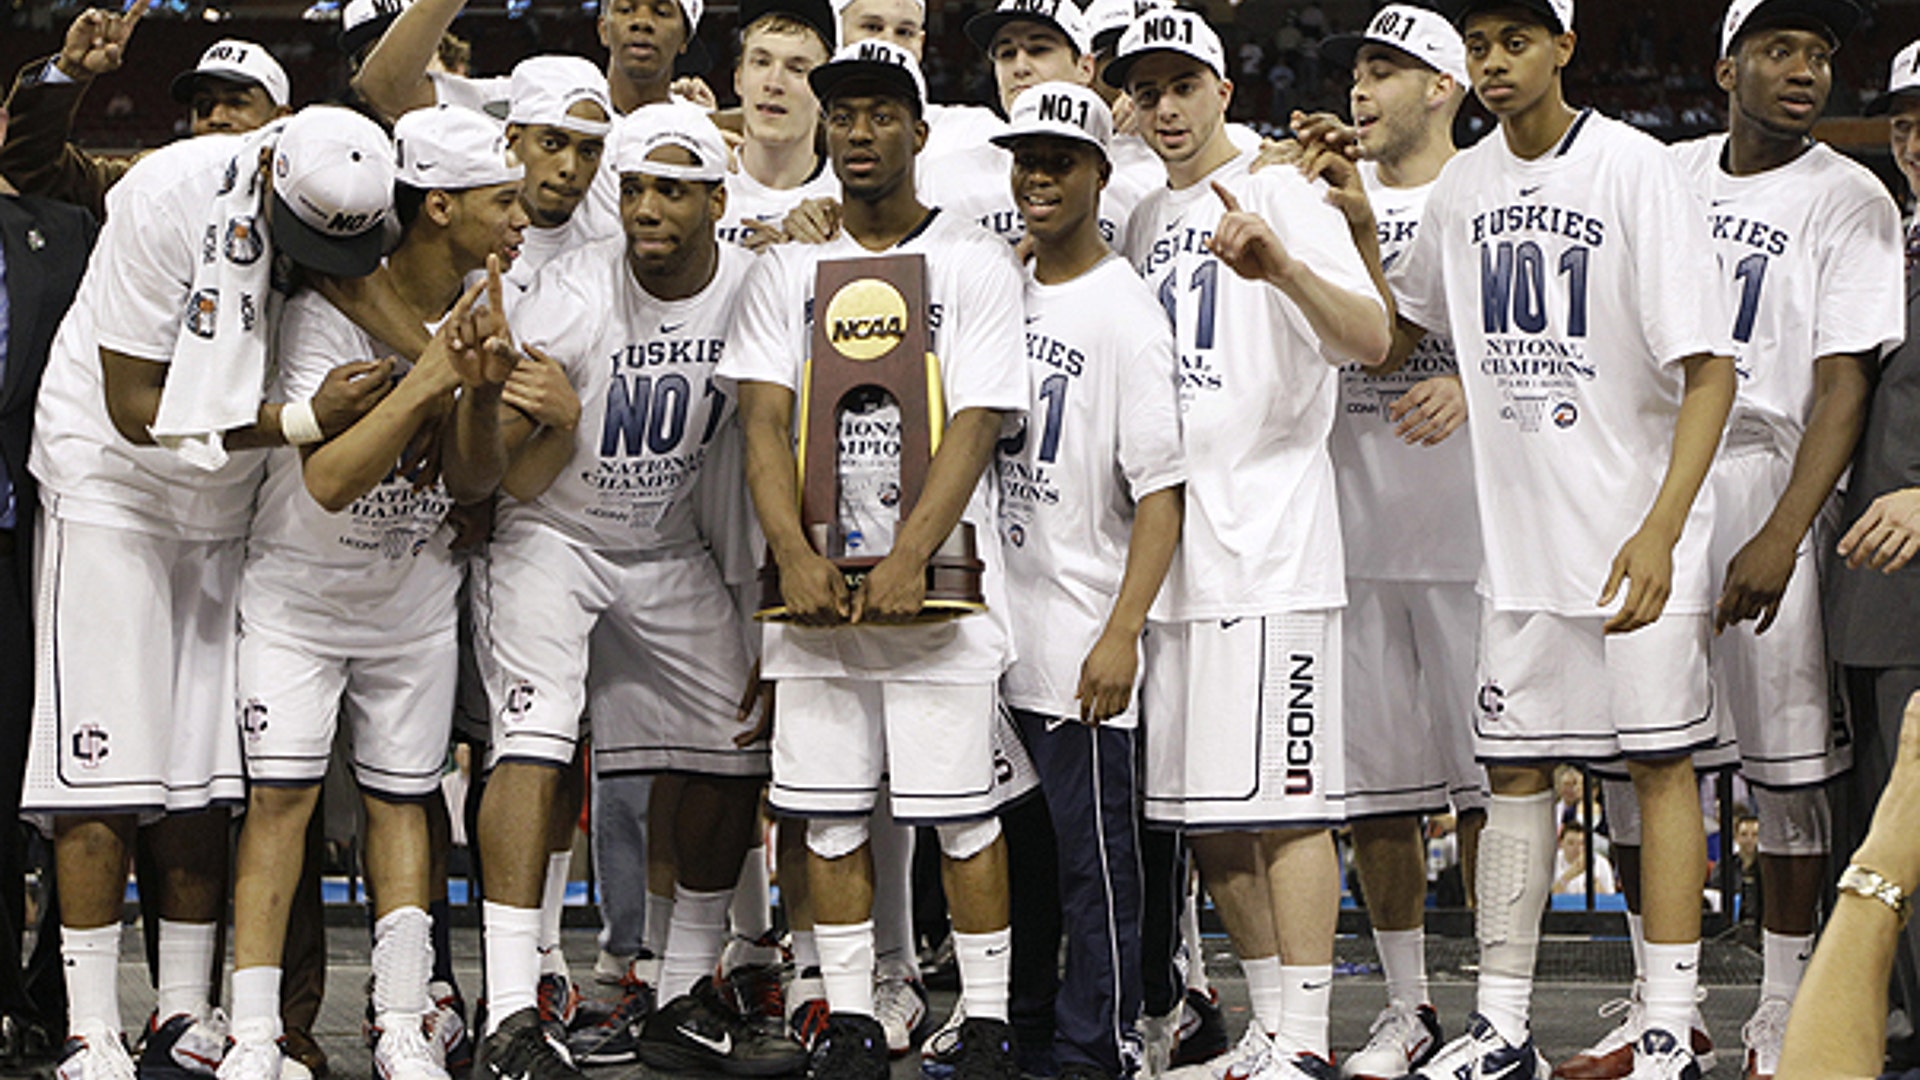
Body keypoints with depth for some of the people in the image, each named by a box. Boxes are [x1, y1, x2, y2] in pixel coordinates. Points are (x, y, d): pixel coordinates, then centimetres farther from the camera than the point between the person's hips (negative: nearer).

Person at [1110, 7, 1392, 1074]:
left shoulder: (1279, 196, -3)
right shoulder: (1145, 223, 19)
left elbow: (1371, 339, -18)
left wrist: (1280, 266, -34)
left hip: (1269, 541, -8)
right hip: (1170, 548, 8)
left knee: (1284, 801, -9)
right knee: (1205, 815, 9)